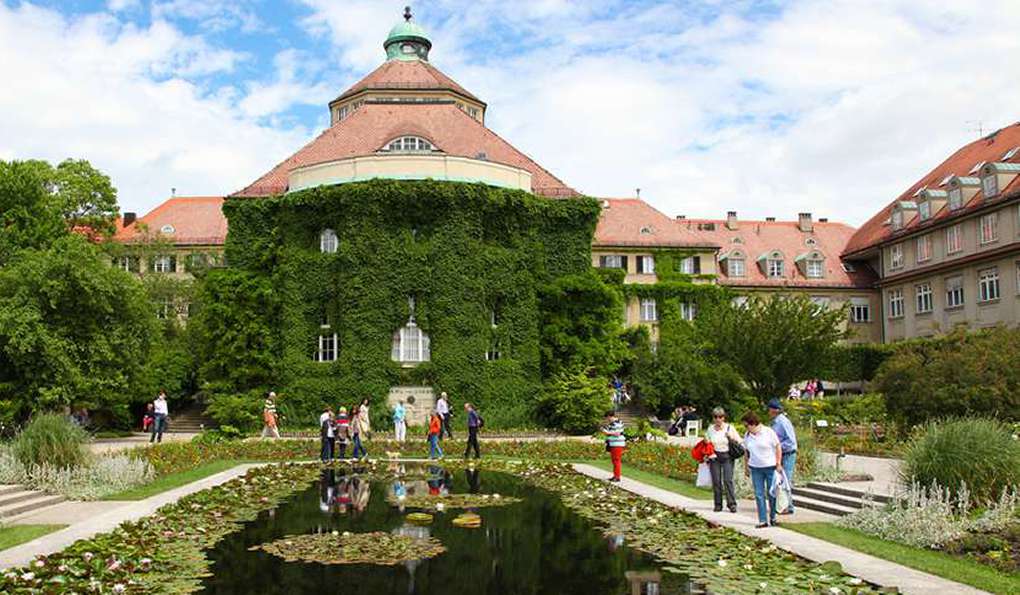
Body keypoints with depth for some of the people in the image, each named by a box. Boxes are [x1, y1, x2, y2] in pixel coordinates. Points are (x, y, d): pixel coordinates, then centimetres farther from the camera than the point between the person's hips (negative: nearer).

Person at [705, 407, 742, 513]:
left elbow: (739, 440, 5)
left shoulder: (729, 428, 1)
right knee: (716, 481, 0)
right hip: (714, 457, 2)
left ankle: (732, 504, -7)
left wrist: (732, 438, -14)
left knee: (728, 480, -11)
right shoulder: (710, 429, 8)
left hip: (727, 456, -2)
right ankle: (718, 504, 9)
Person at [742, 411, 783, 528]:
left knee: (772, 493, 3)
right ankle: (763, 520, 3)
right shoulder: (747, 435, 7)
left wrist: (778, 464, -7)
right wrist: (746, 467, 15)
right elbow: (746, 453, 15)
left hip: (770, 467, -4)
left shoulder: (768, 432, -7)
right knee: (759, 495, 0)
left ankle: (773, 518, 19)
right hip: (755, 468, 4)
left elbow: (778, 448, -3)